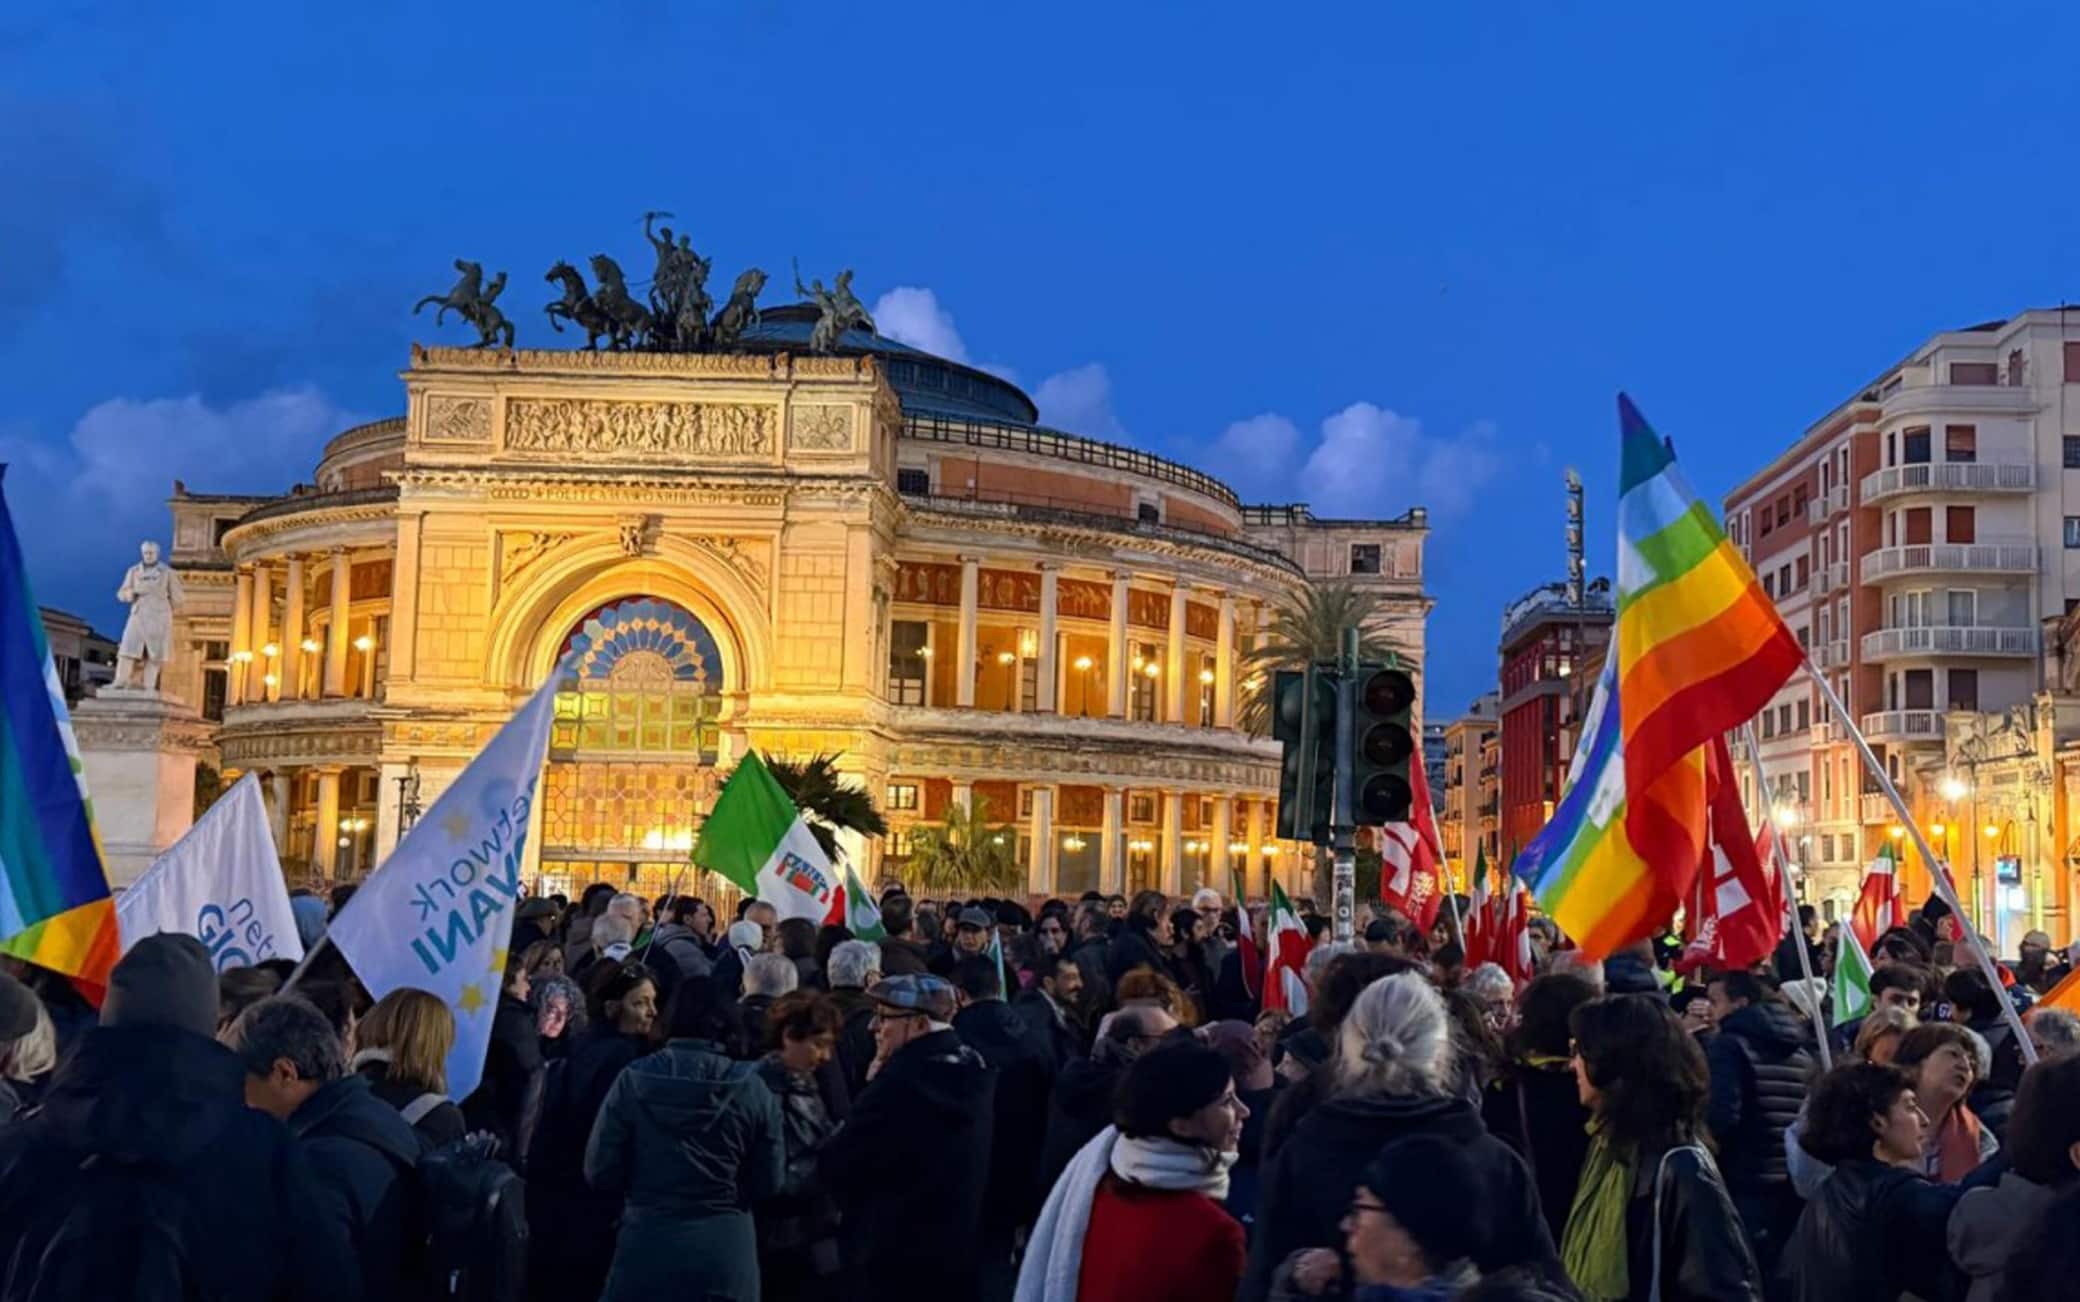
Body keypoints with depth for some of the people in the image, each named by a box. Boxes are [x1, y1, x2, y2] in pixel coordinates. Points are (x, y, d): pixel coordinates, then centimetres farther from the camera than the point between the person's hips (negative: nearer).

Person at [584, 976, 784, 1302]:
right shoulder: (752, 1087, -5)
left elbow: (600, 1171, -3)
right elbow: (768, 1180, 1)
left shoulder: (633, 1080, -7)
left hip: (647, 1243, -1)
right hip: (725, 1248, 1)